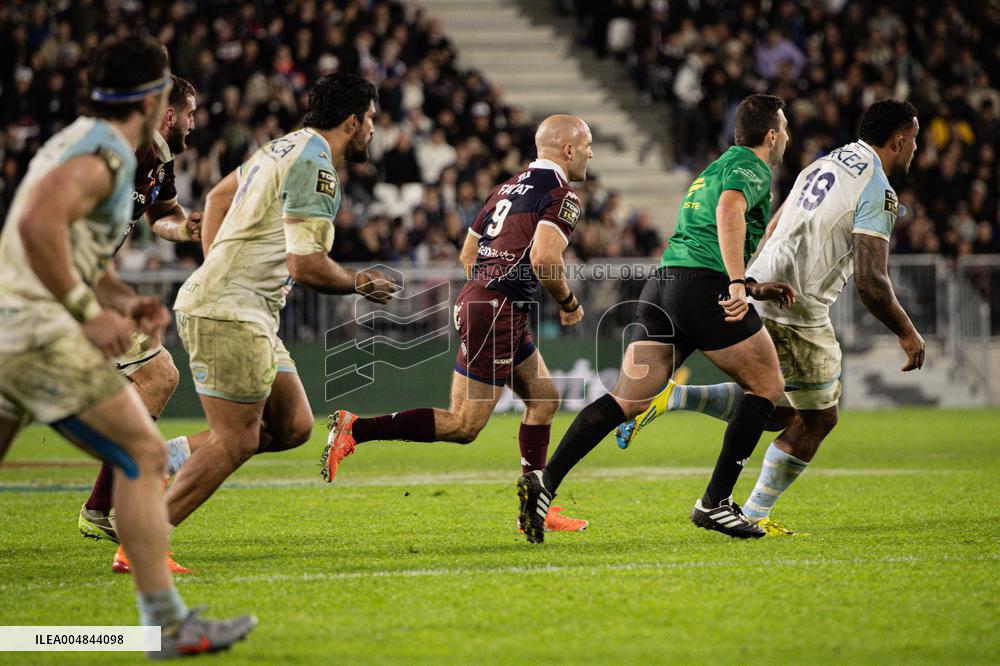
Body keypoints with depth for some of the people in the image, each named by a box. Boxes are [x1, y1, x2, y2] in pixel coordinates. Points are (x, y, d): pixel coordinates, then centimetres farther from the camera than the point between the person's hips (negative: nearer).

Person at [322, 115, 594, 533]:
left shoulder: (509, 187, 19)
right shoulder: (563, 196, -8)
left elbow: (467, 254, 22)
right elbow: (543, 259, -21)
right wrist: (569, 304, -5)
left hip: (477, 296, 10)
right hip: (496, 313, -10)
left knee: (544, 398, 15)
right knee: (464, 426, -7)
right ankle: (355, 429, -11)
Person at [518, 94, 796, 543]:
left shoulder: (712, 171, 31)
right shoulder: (752, 168, 2)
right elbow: (729, 208, -22)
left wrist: (755, 289, 33)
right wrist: (738, 283, -29)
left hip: (662, 285, 8)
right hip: (705, 287, -8)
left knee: (628, 398, 0)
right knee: (766, 385, 9)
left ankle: (545, 481, -18)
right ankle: (715, 502, 4)